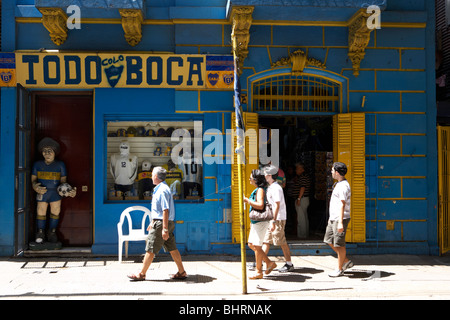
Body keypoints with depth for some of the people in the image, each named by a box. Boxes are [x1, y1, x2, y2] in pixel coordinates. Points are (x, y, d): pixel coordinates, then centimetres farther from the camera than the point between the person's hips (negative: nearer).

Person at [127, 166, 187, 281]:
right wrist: (153, 222, 29)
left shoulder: (162, 191, -17)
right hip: (161, 222, 10)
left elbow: (165, 210, -22)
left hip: (161, 224, -10)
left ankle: (142, 274, 6)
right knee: (172, 249, 11)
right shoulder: (159, 189, 17)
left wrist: (165, 229, -23)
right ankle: (182, 272, 14)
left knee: (150, 250, -2)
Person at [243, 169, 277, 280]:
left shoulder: (260, 190, -16)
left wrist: (247, 200, -22)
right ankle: (269, 263, 19)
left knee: (257, 247, -4)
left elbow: (260, 205, -29)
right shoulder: (257, 190, 15)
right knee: (251, 245, 13)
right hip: (256, 222, 10)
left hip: (260, 222, -10)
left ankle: (259, 272, 5)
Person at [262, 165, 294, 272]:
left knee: (282, 243, -2)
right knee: (266, 241, 9)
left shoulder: (276, 188, -16)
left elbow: (277, 205, -21)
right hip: (271, 219, 10)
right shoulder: (270, 188, 15)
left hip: (278, 219, -10)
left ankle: (289, 264, 8)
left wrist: (274, 221, -24)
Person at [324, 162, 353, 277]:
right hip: (333, 219, 10)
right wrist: (331, 217, 27)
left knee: (339, 244, -2)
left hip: (340, 219, -10)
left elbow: (342, 205, -24)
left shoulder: (343, 186, -17)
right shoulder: (338, 184, 16)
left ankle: (340, 269, 9)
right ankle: (346, 261, 23)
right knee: (329, 241, 14)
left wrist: (340, 222, -28)